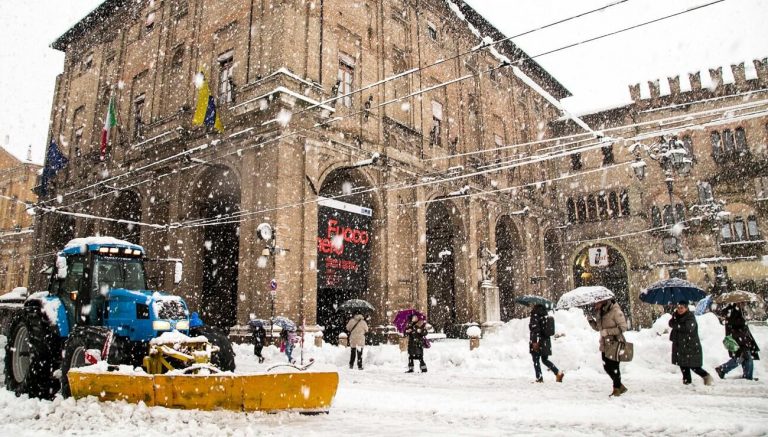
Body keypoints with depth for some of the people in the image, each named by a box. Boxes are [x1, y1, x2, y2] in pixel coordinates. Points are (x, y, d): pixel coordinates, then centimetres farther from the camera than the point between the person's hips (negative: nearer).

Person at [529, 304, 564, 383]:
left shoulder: (535, 316, -14)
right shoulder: (544, 315, 9)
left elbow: (535, 329, -22)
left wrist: (534, 342, -23)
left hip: (537, 342, -8)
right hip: (546, 341, 8)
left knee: (536, 361, 4)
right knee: (545, 360, 18)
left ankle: (539, 378, 6)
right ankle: (558, 373, 7)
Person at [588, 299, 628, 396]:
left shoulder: (615, 311, -15)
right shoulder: (599, 312, 7)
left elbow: (623, 328, -16)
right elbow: (597, 327, 17)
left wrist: (607, 331, -22)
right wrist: (591, 320, -1)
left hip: (615, 343, -7)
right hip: (605, 343, 7)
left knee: (613, 366, -2)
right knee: (607, 366, 10)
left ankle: (617, 388, 16)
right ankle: (620, 386, 27)